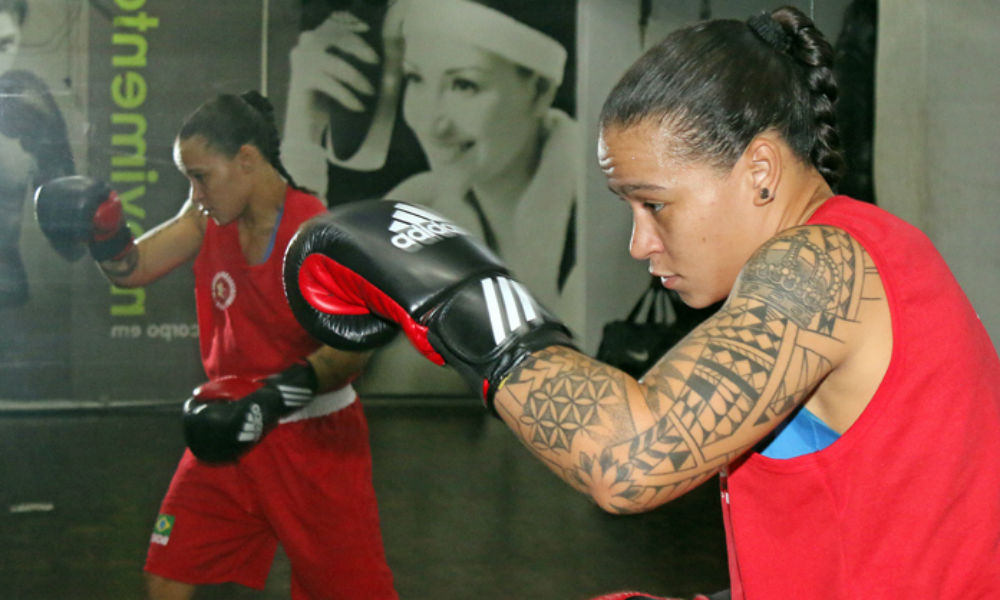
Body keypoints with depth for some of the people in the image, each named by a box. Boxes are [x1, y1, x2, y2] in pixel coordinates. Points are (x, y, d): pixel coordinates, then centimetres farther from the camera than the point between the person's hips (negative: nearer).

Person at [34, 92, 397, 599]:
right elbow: (131, 269, 2)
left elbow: (351, 349, -21)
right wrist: (101, 231, -19)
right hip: (232, 430, 5)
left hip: (314, 439, -5)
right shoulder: (209, 216, 0)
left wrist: (271, 401, -31)